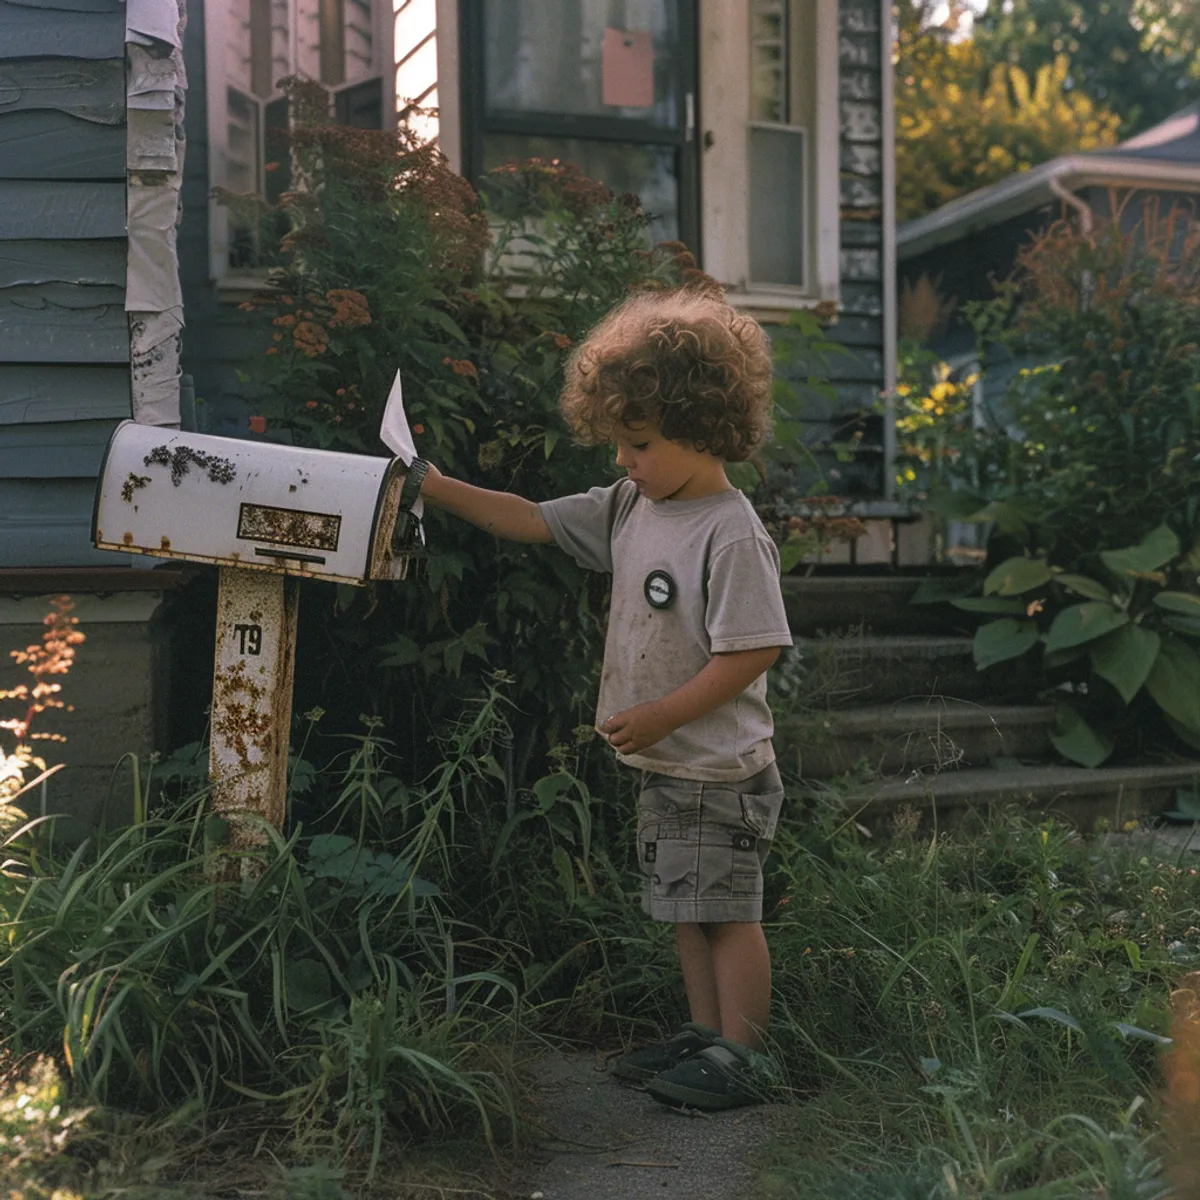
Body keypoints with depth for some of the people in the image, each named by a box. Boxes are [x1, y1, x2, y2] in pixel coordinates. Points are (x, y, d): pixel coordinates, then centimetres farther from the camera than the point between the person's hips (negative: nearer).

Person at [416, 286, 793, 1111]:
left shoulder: (733, 533, -20)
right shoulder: (630, 509, 5)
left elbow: (754, 650, -23)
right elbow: (534, 521, 12)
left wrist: (658, 717, -20)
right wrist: (440, 490, 6)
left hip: (720, 771, -9)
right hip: (665, 765, 9)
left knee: (728, 912, 1)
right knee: (688, 910, 18)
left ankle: (738, 1059, 13)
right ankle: (704, 1036, 31)